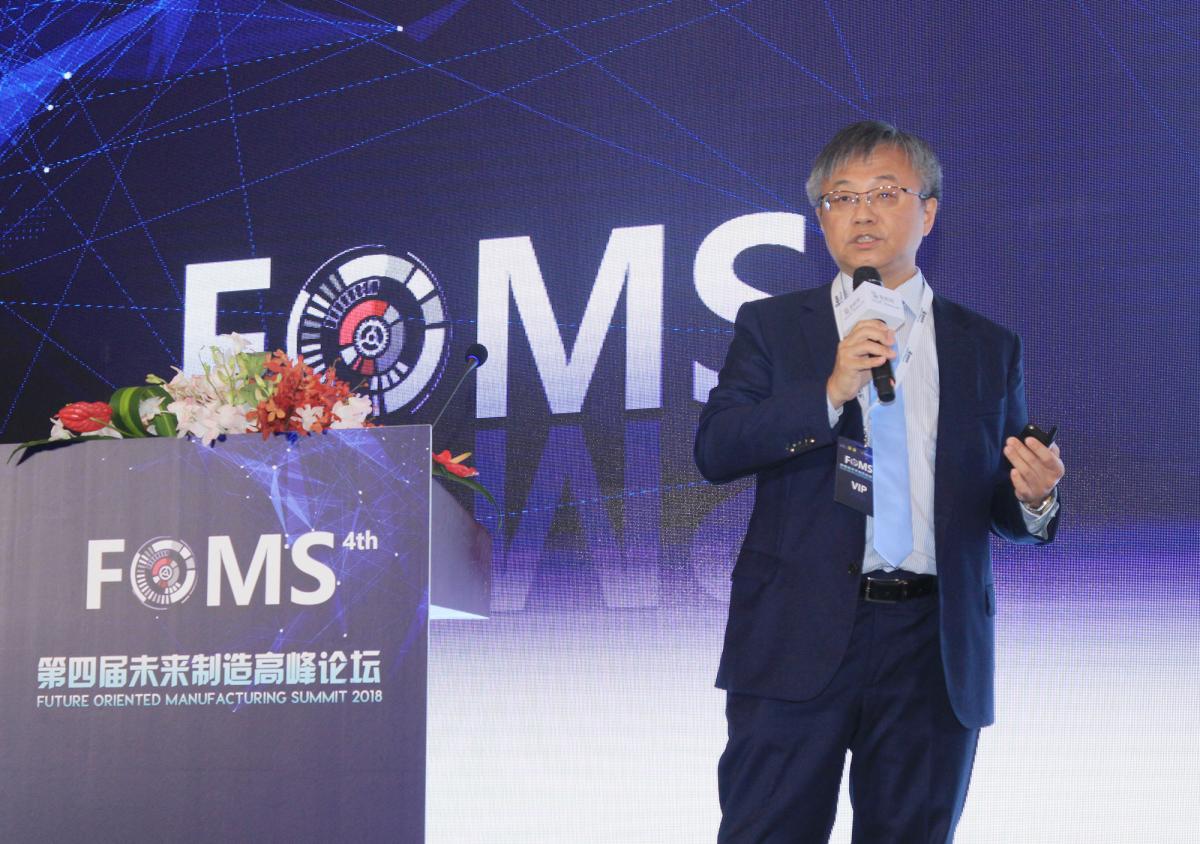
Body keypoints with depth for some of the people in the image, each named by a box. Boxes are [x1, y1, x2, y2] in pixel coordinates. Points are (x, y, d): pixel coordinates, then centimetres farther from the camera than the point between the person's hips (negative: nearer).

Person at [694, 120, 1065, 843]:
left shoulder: (990, 347, 12)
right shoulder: (771, 327, 9)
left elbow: (1001, 507, 11)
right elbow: (715, 450, -4)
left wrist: (1033, 497, -12)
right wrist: (830, 391, -15)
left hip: (936, 648, 2)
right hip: (799, 640, -1)